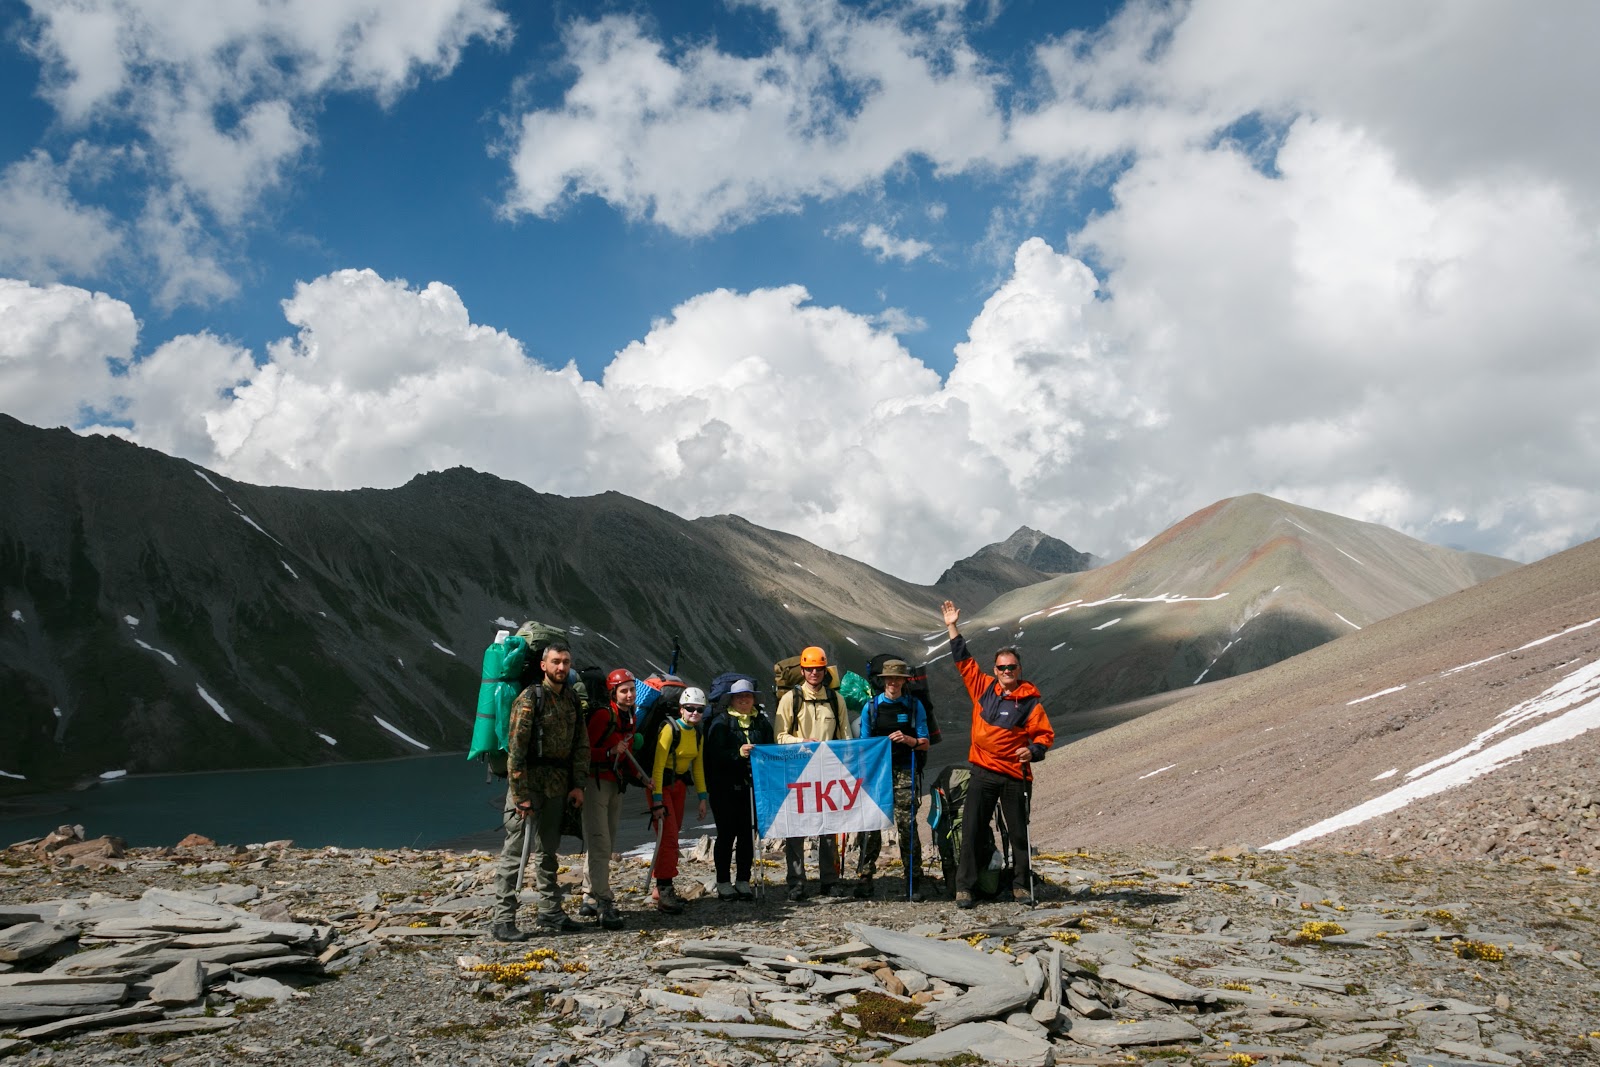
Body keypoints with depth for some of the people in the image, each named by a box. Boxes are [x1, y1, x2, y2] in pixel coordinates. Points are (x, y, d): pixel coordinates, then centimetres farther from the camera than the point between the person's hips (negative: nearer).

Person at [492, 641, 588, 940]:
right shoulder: (529, 698, -12)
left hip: (557, 787, 7)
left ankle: (550, 912, 26)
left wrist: (578, 784, 4)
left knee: (548, 851, 16)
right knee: (515, 851, -6)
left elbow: (581, 744, 14)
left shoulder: (572, 700, 10)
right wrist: (520, 795, -19)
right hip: (528, 783, -7)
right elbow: (516, 749, -16)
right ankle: (503, 920, -2)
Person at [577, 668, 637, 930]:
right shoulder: (603, 714, -14)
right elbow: (585, 751, -17)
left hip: (616, 784, 9)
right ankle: (604, 903, -15)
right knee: (599, 844, -13)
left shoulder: (629, 717, 13)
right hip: (595, 782, -9)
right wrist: (611, 751, -30)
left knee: (606, 844, 12)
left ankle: (590, 900, 21)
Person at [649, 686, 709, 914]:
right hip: (661, 784, -7)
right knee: (668, 835, -13)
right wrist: (657, 800, -24)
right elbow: (658, 765, -21)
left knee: (672, 836, 10)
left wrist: (702, 797, 8)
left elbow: (698, 766, 12)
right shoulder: (670, 729, -18)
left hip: (679, 785, 8)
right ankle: (664, 891, -12)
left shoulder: (697, 733, 4)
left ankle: (662, 887, 18)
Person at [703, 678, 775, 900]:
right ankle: (723, 883, 11)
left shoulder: (762, 721, 12)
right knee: (727, 833, 1)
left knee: (748, 834, 6)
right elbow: (715, 754, -12)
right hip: (725, 788, -4)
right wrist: (738, 753, -25)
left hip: (752, 787, 4)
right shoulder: (721, 722, -2)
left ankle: (743, 882, 15)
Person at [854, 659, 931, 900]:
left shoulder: (914, 706, 8)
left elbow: (924, 744, 6)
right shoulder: (872, 706, 9)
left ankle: (912, 881, 0)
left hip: (905, 773, -1)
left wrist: (908, 740, -13)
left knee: (908, 826, -5)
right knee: (871, 825, -3)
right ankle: (864, 877, 4)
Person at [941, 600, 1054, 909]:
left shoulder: (1030, 700, -2)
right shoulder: (983, 687, 5)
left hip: (1015, 775, -2)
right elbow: (963, 660, 12)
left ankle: (1021, 885, 21)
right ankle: (964, 886, 6)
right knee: (971, 830, 0)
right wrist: (953, 628, 10)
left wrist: (1034, 750, -20)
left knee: (1018, 833, 7)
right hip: (982, 773, 2)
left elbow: (1045, 734, 0)